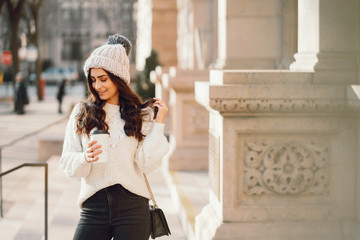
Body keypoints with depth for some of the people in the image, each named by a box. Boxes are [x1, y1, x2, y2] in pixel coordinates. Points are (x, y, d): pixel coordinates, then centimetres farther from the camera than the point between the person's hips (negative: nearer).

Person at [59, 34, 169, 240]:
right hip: (94, 205, 1)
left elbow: (145, 165, -2)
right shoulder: (81, 113, 8)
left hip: (132, 207, -1)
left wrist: (158, 125, -3)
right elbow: (67, 163, 4)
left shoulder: (142, 115, 6)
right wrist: (85, 158, -17)